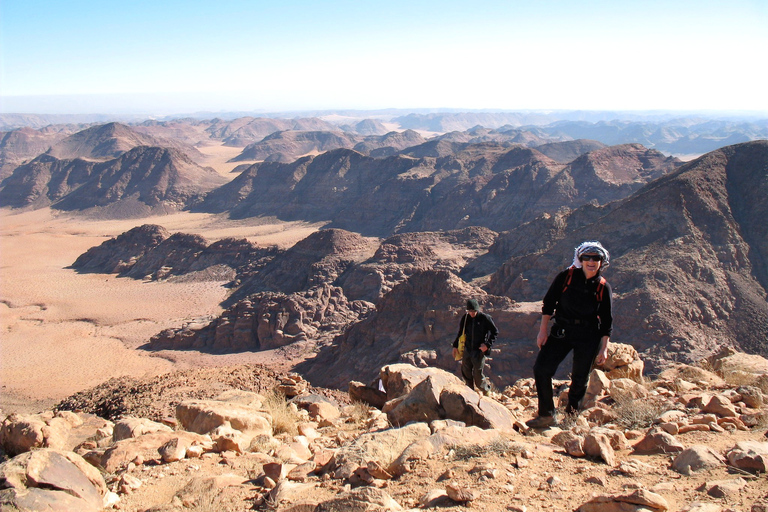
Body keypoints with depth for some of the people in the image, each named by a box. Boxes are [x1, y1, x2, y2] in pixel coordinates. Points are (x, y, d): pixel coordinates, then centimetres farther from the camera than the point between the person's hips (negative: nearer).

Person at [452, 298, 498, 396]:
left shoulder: (485, 318, -10)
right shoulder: (465, 318, 2)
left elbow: (495, 332, -2)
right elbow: (460, 332, 16)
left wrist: (487, 344, -12)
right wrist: (455, 346, 11)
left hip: (479, 351, -4)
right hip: (467, 350, 4)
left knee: (478, 375, -3)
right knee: (466, 373, 8)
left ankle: (486, 391, 23)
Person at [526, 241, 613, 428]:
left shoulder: (603, 287, -3)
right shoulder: (566, 276, -4)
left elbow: (607, 321, 3)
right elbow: (549, 303, 1)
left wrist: (604, 349, -1)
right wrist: (543, 331, -3)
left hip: (588, 337, 0)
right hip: (561, 331, 0)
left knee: (580, 378, 6)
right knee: (541, 369, -9)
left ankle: (571, 416, 26)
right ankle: (547, 415, 2)